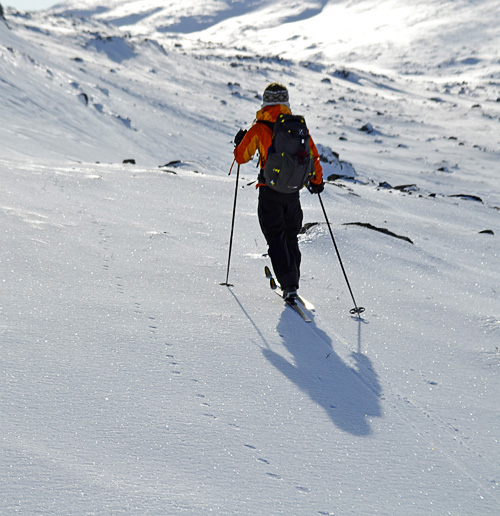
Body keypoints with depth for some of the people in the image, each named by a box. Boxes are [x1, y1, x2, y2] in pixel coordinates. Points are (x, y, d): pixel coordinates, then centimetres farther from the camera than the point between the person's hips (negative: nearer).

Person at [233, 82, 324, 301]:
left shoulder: (259, 128, -8)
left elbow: (241, 157, -3)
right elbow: (313, 156, 5)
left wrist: (239, 142, 19)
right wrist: (316, 181, 20)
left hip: (269, 192, -3)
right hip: (293, 191, 3)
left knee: (276, 238, 4)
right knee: (291, 236, 19)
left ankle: (288, 285, -7)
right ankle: (293, 282, 25)